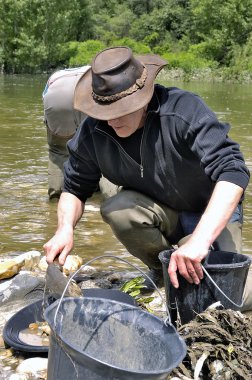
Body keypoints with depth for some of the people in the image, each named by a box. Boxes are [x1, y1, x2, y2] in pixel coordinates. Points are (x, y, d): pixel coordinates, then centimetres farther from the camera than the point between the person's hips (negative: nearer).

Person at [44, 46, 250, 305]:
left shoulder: (185, 110, -29)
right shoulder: (93, 131, -16)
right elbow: (75, 188, -1)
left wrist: (200, 239, -51)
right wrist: (65, 229, -24)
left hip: (214, 213, -3)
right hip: (158, 212, 4)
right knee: (116, 209, -30)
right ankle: (161, 269, 0)